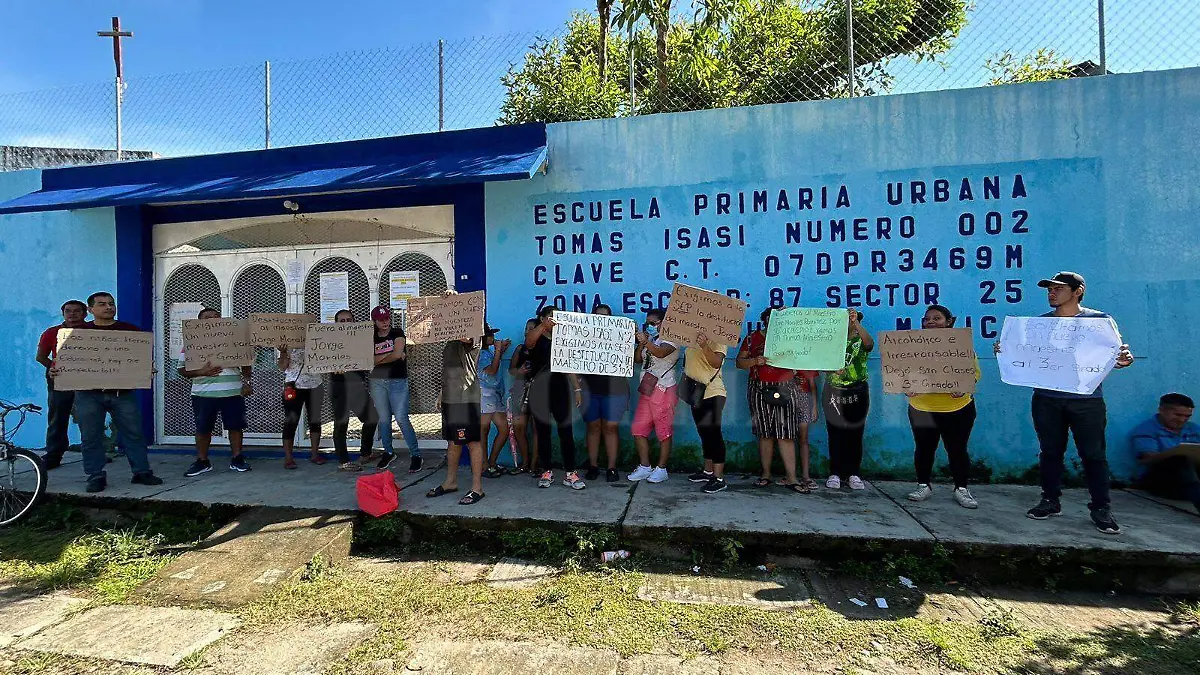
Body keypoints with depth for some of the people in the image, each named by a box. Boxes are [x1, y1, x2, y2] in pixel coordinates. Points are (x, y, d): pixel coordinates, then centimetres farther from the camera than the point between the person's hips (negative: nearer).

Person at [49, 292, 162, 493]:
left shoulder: (130, 330, 7)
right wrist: (54, 370, -10)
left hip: (123, 392, -1)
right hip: (89, 393, 1)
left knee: (134, 433, 2)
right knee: (90, 437, 5)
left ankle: (141, 471, 9)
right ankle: (96, 476, 15)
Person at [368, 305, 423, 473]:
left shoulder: (397, 332, 0)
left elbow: (397, 353, -13)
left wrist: (378, 359, -1)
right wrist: (391, 356, -13)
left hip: (398, 381, -4)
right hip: (377, 381, 4)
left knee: (401, 418, -8)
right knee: (383, 419, 9)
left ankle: (415, 455, -1)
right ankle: (388, 452, 25)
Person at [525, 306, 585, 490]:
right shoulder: (537, 338, 3)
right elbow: (528, 342, -23)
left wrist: (577, 388, 6)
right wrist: (544, 326, -40)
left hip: (560, 390, 2)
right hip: (539, 391, -2)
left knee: (566, 430, -3)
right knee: (542, 431, 4)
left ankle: (570, 473, 0)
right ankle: (547, 472, 13)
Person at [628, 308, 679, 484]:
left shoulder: (670, 339, -3)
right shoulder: (649, 340, 21)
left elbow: (661, 353, -25)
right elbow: (637, 359, 12)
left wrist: (645, 342, -36)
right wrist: (640, 343, 0)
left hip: (664, 389, -8)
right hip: (646, 390, 8)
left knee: (664, 430, -1)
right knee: (638, 429, 5)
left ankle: (661, 469, 8)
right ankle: (645, 467, 14)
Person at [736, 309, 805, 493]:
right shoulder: (753, 338, 8)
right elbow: (739, 362, 5)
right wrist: (755, 361, -11)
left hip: (785, 390, 0)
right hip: (760, 391, 0)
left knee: (785, 433, -4)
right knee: (765, 433, 4)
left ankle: (791, 478, -1)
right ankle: (766, 474, 14)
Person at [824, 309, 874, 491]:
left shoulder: (862, 340, 3)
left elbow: (869, 343, -20)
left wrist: (856, 322, -27)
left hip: (857, 393, -1)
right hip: (834, 392, 1)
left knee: (854, 434, 3)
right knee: (835, 434, 1)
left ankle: (853, 474, 13)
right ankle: (835, 474, 8)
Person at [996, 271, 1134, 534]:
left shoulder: (1100, 320, 2)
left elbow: (1114, 355, -1)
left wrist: (1123, 360, -24)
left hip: (1086, 400, -2)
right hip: (1046, 399, 2)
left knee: (1094, 454, 1)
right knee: (1050, 451, 8)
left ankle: (1101, 508, 12)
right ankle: (1051, 501, 17)